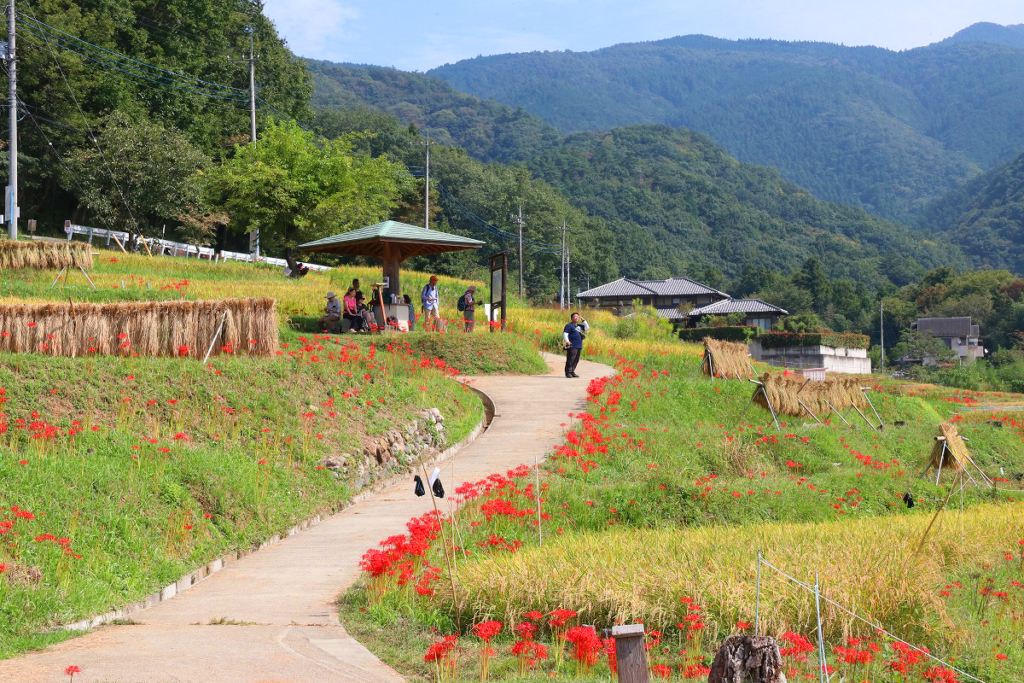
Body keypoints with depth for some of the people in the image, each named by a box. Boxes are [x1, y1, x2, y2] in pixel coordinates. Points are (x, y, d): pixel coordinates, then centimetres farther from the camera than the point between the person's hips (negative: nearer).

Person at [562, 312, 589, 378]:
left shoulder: (579, 326, 21)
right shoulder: (569, 326, -1)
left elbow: (587, 328, 23)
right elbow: (565, 333, -11)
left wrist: (583, 320, 15)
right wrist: (567, 341, -26)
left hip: (579, 346, 8)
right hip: (572, 346, -7)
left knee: (576, 360, 7)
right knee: (570, 359, -11)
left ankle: (572, 372, 14)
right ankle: (568, 372, -8)